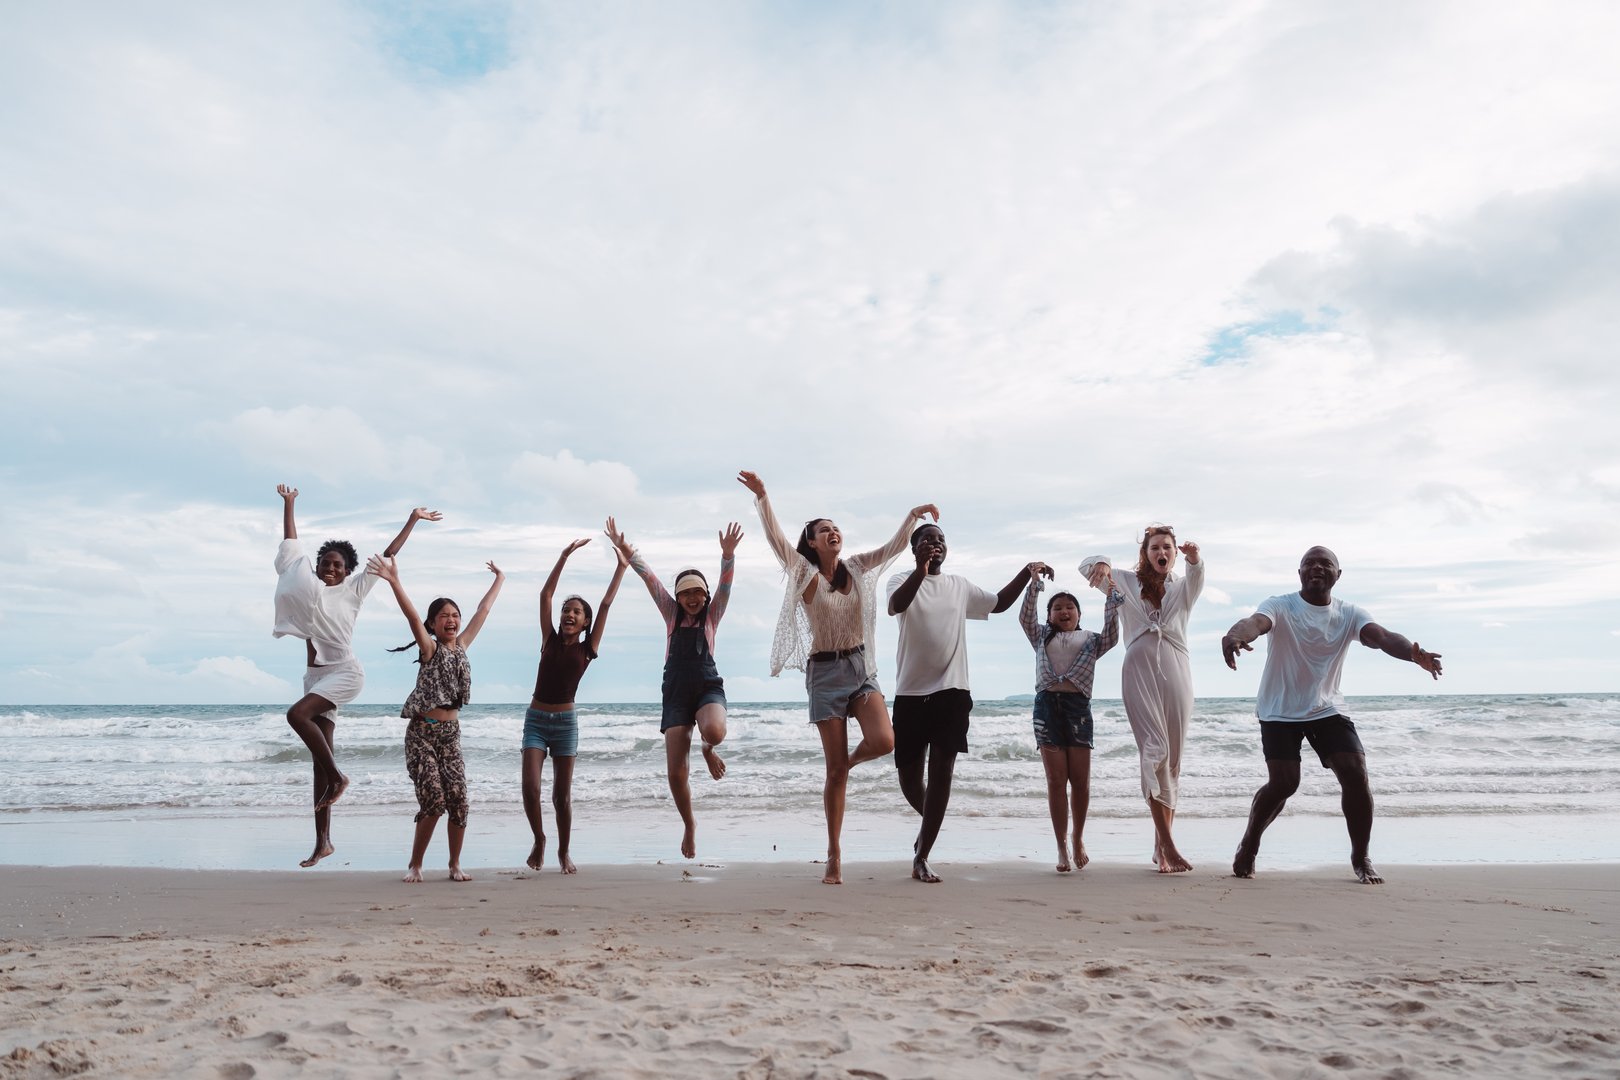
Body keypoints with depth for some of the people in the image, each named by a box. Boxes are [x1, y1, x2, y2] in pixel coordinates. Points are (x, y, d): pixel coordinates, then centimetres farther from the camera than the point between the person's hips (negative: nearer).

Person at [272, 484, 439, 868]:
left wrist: (412, 519, 7)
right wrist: (288, 505, 23)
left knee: (297, 714, -30)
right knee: (320, 757, 3)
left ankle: (337, 777, -13)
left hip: (344, 672, -5)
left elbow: (387, 555, 4)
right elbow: (291, 545, 19)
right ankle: (323, 841, 4)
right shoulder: (307, 584, 12)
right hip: (316, 674, 5)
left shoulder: (354, 590, 2)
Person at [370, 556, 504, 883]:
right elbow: (413, 617, -21)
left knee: (458, 800, -4)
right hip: (422, 733, -5)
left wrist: (499, 581, 30)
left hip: (450, 734, 5)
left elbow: (483, 611, 20)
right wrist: (394, 582, -36)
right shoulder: (429, 648, -4)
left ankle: (455, 865, 10)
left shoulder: (462, 646, 10)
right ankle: (415, 865, 6)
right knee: (434, 801, -12)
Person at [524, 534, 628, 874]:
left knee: (562, 794, 4)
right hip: (536, 719, 1)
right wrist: (565, 556, -8)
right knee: (530, 787, -11)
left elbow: (606, 604, -1)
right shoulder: (550, 640, 3)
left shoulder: (588, 649, 0)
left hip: (565, 721, 0)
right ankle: (539, 839, 14)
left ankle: (564, 851, 22)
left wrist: (621, 567, -2)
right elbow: (545, 594, -3)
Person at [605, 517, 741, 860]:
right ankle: (689, 824, 23)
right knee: (676, 773, -5)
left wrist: (728, 554, -26)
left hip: (709, 688, -2)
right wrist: (624, 549, -9)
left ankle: (708, 750, 3)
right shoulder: (671, 614, 10)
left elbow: (726, 584, -9)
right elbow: (648, 576, 2)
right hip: (676, 693, 2)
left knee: (715, 731, -37)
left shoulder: (711, 615, 6)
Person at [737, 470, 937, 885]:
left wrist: (912, 515, -3)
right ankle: (834, 857, 10)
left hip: (861, 665, 3)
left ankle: (850, 759, 16)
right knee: (835, 769, -3)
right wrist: (761, 495, -27)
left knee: (883, 741, -22)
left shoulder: (856, 568, 8)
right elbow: (775, 536, -15)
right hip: (825, 670, -3)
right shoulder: (803, 572, -3)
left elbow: (894, 547, 10)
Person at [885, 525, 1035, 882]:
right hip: (911, 692, -2)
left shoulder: (960, 586, 14)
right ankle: (929, 823, 36)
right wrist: (921, 569, -38)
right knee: (909, 775, 4)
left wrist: (1026, 572, 14)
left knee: (942, 772, -5)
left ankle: (921, 858, 0)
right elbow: (896, 606, -22)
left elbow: (999, 603, 28)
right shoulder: (903, 580, 1)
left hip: (952, 691, 2)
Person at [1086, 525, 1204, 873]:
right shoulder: (1127, 582, 15)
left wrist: (1194, 560, -31)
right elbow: (1086, 565, 3)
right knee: (1155, 750, -16)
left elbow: (1196, 579, -7)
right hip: (1140, 671, -2)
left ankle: (1160, 844, 12)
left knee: (1173, 758, 3)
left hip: (1175, 672, 3)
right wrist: (1101, 564, -22)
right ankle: (1168, 846, -21)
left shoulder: (1182, 588, 17)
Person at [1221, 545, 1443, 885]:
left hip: (1327, 709, 3)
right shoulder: (1280, 607, -12)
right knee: (1283, 782, -14)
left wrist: (1413, 653, -45)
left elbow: (1380, 636, -22)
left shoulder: (1349, 615, -3)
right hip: (1279, 711, -3)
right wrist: (1235, 636, -60)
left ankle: (1361, 858, 9)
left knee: (1355, 773, -12)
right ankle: (1248, 846, 12)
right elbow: (1256, 622, -34)